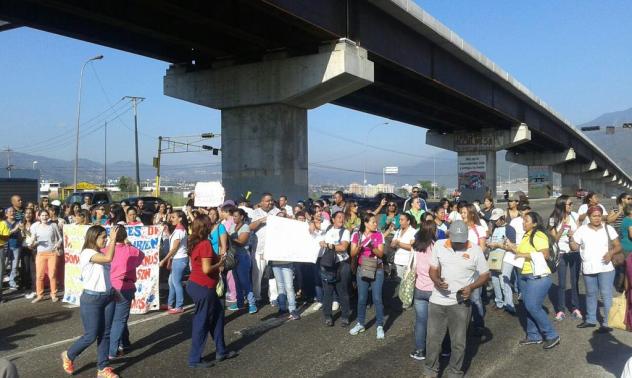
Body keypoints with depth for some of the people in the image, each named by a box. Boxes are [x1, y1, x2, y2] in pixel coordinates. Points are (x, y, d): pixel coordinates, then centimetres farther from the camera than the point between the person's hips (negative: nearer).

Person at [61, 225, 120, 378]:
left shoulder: (100, 254, 11)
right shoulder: (87, 253, -15)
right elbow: (109, 258, -31)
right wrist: (113, 238, -25)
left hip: (107, 297, 8)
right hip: (91, 299, -7)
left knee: (105, 334, 8)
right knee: (91, 336, 1)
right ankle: (68, 355, 28)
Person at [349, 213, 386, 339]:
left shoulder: (379, 235, -3)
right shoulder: (357, 235, -2)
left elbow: (381, 254, -7)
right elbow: (352, 254, -4)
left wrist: (372, 247, -24)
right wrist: (359, 246, -23)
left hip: (377, 270, -1)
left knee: (377, 298, -4)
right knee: (361, 298, 7)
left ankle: (380, 326, 5)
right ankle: (360, 324, 22)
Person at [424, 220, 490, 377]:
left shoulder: (475, 250, -8)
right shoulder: (438, 245, -3)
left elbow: (485, 275, 0)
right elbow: (433, 269, 4)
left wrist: (471, 287, -17)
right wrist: (437, 280, -19)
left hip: (460, 303, -1)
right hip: (437, 301, 2)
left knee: (458, 342, 10)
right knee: (433, 338, 11)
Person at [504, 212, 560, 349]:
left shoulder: (539, 235, -14)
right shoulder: (527, 235, 14)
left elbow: (544, 254, -23)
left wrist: (525, 255, -22)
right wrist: (512, 247, 9)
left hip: (538, 276, -9)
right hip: (525, 276, 9)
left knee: (533, 307, -11)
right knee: (529, 307, 11)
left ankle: (552, 335, 1)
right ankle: (533, 336, 21)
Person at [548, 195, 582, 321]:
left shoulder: (574, 215, -3)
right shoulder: (554, 219, -7)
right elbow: (555, 238, -6)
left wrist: (574, 234, -20)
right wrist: (562, 226, -20)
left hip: (575, 252, 2)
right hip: (561, 254, -2)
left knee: (575, 281, 7)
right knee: (561, 283, 1)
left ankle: (575, 308, 17)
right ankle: (560, 310, 10)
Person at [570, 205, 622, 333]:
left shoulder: (608, 228, -2)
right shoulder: (582, 229, 0)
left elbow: (618, 246, 0)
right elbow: (575, 247, 2)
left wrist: (611, 253, -20)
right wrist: (571, 239, -19)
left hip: (605, 268, -2)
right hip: (588, 268, 2)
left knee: (606, 295, -2)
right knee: (591, 294, 15)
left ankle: (607, 323, 4)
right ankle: (590, 320, 27)